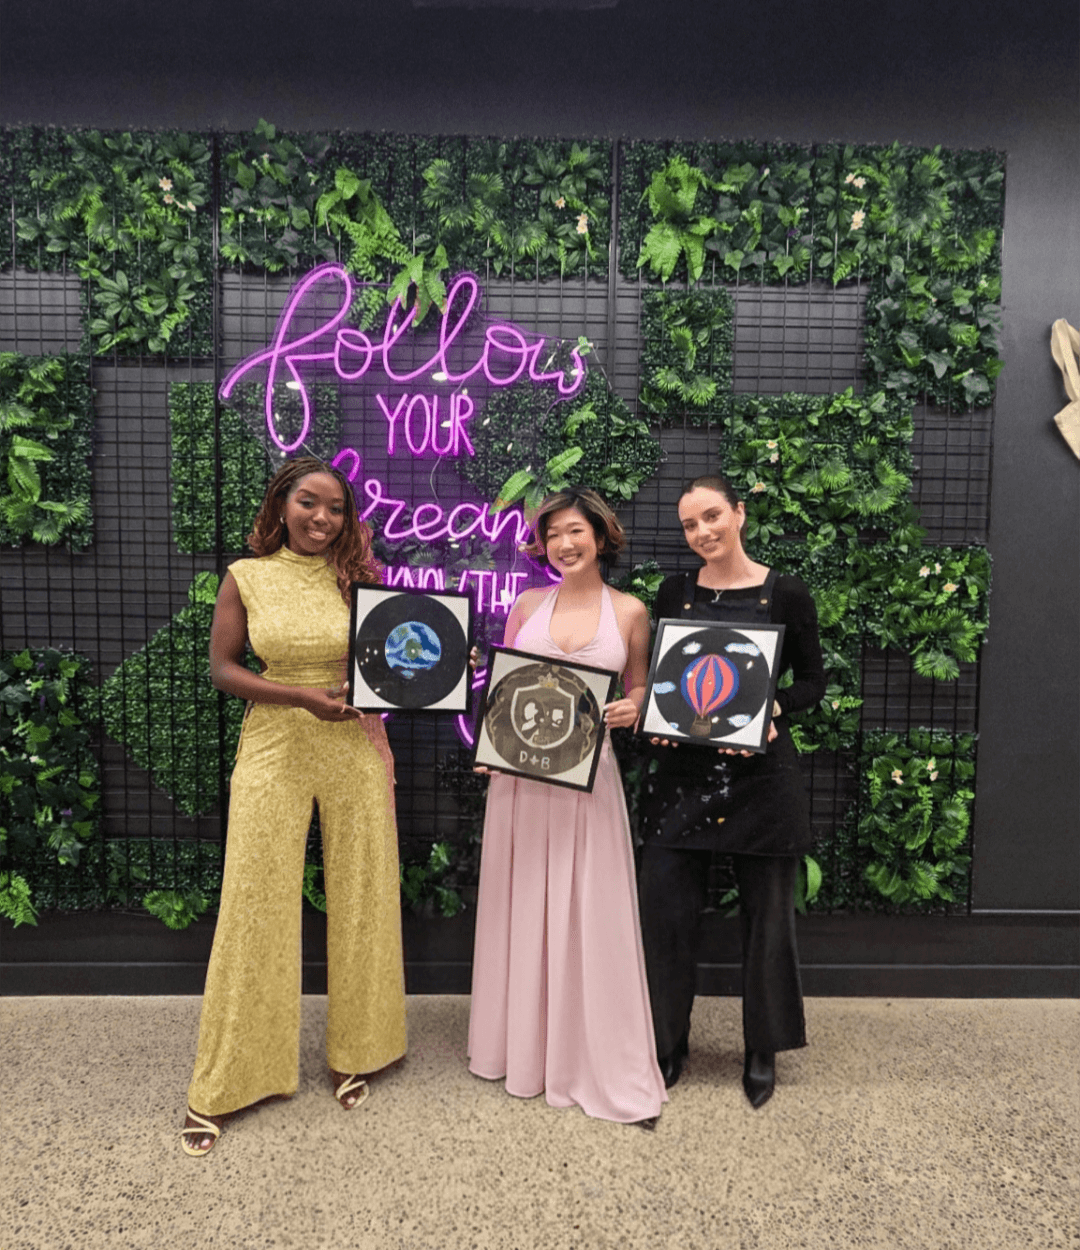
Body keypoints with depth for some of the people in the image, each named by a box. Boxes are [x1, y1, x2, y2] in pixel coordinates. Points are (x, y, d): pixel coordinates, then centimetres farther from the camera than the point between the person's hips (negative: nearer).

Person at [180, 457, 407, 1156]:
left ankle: (353, 1052, 29)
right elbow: (223, 670, -1)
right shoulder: (246, 578, 2)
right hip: (274, 749, -1)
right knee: (257, 907, 4)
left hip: (355, 749, 2)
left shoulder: (356, 579, 5)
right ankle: (225, 1083, 21)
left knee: (359, 901, 9)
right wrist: (303, 695, -13)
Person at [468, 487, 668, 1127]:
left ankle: (604, 1064, 20)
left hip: (588, 777, -2)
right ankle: (522, 1047, 33)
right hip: (520, 774, 2)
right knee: (522, 909, 12)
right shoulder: (528, 605, 6)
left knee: (589, 915, 3)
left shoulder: (630, 611, 2)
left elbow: (639, 696, 11)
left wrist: (633, 710, -11)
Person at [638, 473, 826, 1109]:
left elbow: (813, 681, 2)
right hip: (683, 770, 2)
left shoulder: (787, 594, -3)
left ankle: (763, 1050, 32)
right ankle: (669, 1042, 27)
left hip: (762, 769, -2)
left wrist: (771, 709, -16)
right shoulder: (675, 592, 6)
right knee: (668, 907, 4)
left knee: (766, 910, 10)